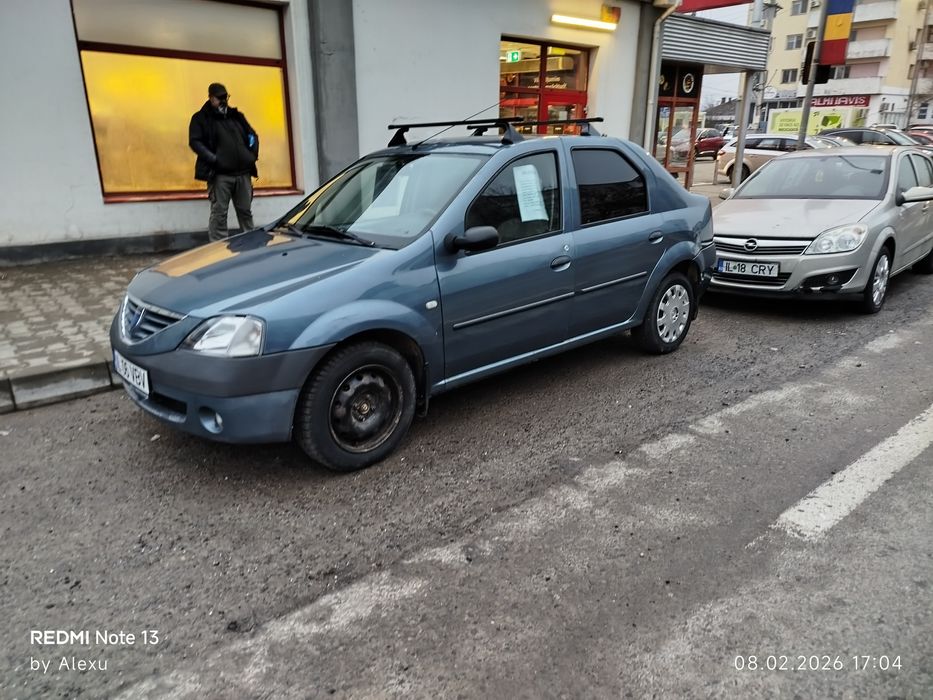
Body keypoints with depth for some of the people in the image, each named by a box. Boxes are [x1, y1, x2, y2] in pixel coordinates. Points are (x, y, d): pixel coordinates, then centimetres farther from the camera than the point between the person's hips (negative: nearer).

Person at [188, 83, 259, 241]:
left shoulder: (236, 115, 20)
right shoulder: (201, 118, 5)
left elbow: (252, 135, 26)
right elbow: (195, 142, -5)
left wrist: (253, 153, 8)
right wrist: (213, 159, -17)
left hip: (243, 173, 5)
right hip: (220, 174, -5)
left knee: (246, 212, 9)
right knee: (219, 214, -6)